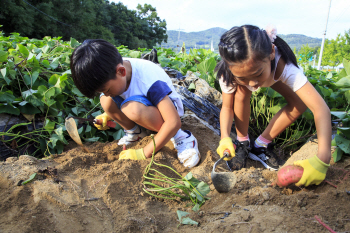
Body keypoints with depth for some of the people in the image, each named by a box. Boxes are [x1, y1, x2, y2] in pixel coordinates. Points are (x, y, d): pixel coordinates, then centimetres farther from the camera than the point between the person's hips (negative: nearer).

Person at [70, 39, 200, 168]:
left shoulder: (148, 78, -35)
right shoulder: (111, 72, -14)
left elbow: (174, 122, -38)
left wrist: (144, 153, -34)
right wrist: (108, 115, -7)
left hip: (166, 107, -6)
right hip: (143, 105, 7)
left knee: (132, 108, -38)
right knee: (106, 101, -18)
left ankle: (179, 137, -21)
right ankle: (135, 132, 1)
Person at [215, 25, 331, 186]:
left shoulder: (283, 66, -46)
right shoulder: (227, 74, -41)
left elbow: (320, 108, -50)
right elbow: (227, 107, -28)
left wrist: (322, 159, -61)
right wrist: (225, 138, -47)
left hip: (273, 75, 1)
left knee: (300, 104, -21)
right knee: (241, 93, -33)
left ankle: (260, 145, -5)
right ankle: (242, 143, -9)